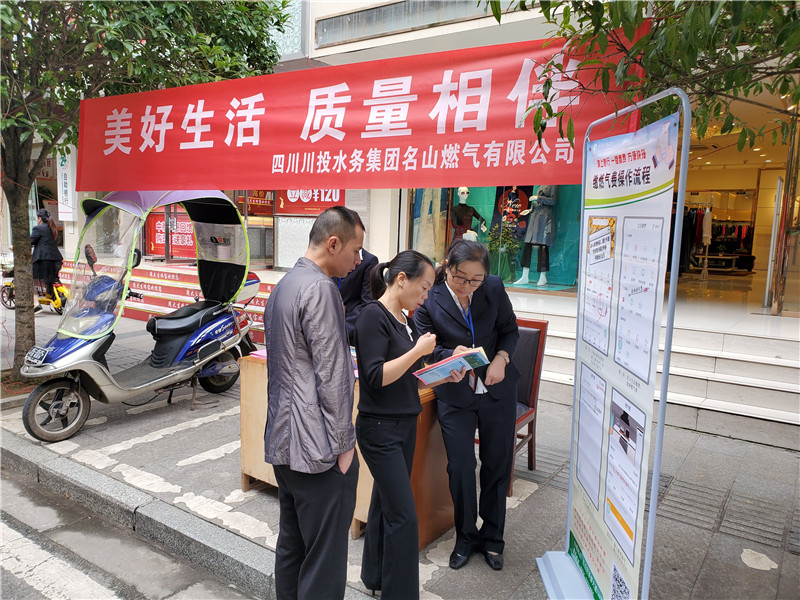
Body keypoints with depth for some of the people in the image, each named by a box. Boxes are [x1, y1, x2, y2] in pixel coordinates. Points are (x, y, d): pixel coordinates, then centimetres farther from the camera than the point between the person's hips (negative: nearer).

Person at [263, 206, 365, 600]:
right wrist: (343, 442, -12)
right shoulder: (319, 288, -17)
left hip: (281, 441, 10)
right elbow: (331, 376, -18)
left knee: (291, 546, 21)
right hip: (318, 448, -10)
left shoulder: (283, 286, 14)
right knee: (324, 561, 1)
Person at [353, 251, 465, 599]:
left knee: (386, 502, 20)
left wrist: (445, 376, 3)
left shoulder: (404, 319, 9)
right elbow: (377, 377, -22)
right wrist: (419, 350, -20)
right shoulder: (374, 315, -16)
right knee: (404, 515, -4)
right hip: (380, 427, -9)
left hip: (405, 423, 9)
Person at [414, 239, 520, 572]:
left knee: (497, 465, 12)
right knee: (460, 468, 3)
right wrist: (452, 355, -29)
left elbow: (510, 329, 4)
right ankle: (466, 537, 30)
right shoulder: (429, 301, -14)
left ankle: (492, 537, 34)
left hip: (498, 391, 2)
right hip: (455, 396, -2)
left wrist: (502, 357, -14)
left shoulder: (494, 288, -9)